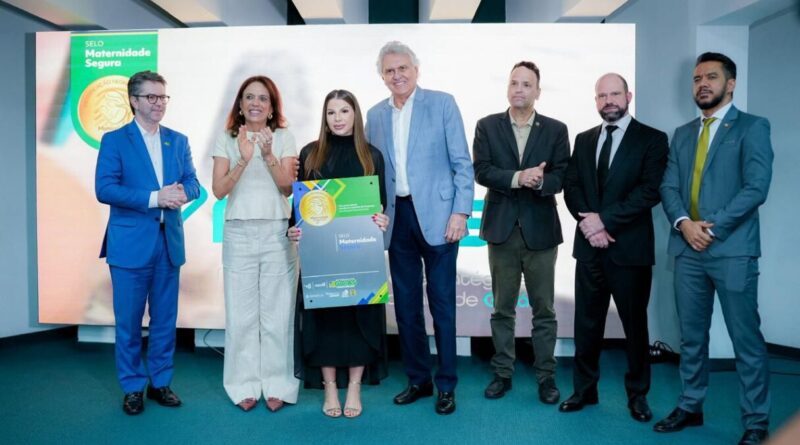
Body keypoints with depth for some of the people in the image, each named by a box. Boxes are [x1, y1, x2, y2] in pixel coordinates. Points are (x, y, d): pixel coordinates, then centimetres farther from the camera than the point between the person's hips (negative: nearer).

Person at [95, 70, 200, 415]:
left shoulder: (178, 140, 11)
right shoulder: (114, 140, -2)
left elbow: (193, 183, 8)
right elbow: (104, 189, -12)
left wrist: (182, 192, -16)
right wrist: (155, 197, -19)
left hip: (170, 242, 4)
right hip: (130, 244, -3)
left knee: (165, 319, 11)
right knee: (128, 321, 6)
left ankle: (160, 382, 25)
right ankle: (132, 387, 21)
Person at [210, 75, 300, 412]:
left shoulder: (283, 137, 5)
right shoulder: (227, 139, 5)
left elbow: (288, 187, -3)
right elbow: (219, 190, -3)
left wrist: (268, 155, -17)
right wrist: (244, 159, -17)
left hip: (277, 233, 0)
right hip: (239, 234, 1)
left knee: (277, 312, 2)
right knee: (241, 313, 4)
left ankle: (277, 385, 14)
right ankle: (244, 385, 17)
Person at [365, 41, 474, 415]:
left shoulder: (442, 103, -1)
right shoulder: (375, 115, 12)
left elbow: (462, 163, -4)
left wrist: (460, 212, -12)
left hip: (435, 215, -4)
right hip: (397, 218, 5)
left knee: (441, 302, 2)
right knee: (405, 303, 10)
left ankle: (446, 385, 16)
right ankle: (418, 379, 25)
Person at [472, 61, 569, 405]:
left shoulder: (556, 130, 4)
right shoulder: (487, 126, 4)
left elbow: (561, 176, -4)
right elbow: (481, 170, -7)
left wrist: (540, 181, -24)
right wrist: (517, 178, -21)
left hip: (540, 229, 0)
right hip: (502, 228, 0)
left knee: (544, 309, 7)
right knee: (503, 308, 10)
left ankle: (546, 376, 20)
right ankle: (502, 373, 23)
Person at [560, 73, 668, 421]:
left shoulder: (652, 139, -1)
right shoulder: (584, 140, 13)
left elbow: (651, 191, -12)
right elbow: (571, 187, 6)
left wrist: (605, 219, -16)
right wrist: (590, 224, -10)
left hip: (630, 247, -3)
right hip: (589, 246, 4)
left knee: (634, 323, 8)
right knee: (586, 322, 10)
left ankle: (637, 394, 24)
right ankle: (584, 389, 23)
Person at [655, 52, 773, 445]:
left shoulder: (752, 127, 1)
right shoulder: (682, 134, 17)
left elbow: (756, 187, -11)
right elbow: (668, 186, 8)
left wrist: (713, 227, -14)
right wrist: (683, 223, -10)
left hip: (732, 249, -5)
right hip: (687, 249, 5)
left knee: (746, 339, 1)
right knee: (691, 336, 13)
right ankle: (690, 407, 26)